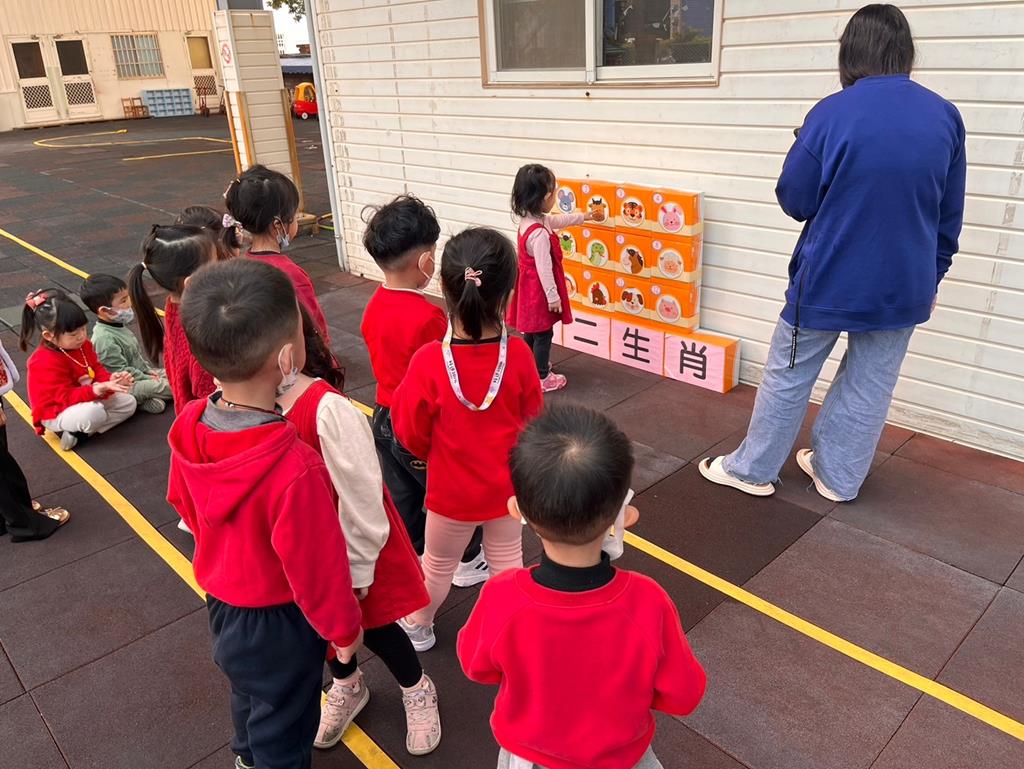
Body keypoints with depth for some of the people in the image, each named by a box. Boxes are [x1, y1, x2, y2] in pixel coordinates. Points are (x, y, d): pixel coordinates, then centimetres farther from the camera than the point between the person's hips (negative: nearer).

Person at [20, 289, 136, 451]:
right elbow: (67, 397, -30)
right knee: (94, 412, -40)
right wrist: (100, 389, -45)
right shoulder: (45, 363, -29)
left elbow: (96, 369, 1)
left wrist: (110, 379, -24)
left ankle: (80, 433, -9)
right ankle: (68, 428, -5)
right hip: (57, 414, -9)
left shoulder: (82, 345, -4)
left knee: (128, 402, -1)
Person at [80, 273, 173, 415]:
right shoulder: (105, 338, -25)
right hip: (126, 385, -10)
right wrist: (146, 378, -16)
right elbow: (120, 371, -23)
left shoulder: (118, 326, 6)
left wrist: (147, 370, 9)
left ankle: (149, 396, -5)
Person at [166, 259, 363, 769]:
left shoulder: (188, 425, -19)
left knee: (248, 695, 36)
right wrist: (344, 628, -6)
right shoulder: (295, 470, -41)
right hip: (279, 624, -7)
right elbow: (317, 567, -25)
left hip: (221, 602, 7)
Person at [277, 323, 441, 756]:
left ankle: (417, 691, 45)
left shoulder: (329, 411, -33)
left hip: (348, 547, -6)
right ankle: (346, 687, 56)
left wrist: (358, 570, -14)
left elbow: (358, 497, -24)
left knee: (371, 625, 13)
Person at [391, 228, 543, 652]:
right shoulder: (518, 354, -21)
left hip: (451, 490, -1)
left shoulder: (429, 362, -27)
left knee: (438, 564, 23)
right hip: (506, 486, 2)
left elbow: (412, 435, -14)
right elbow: (533, 418, -3)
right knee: (508, 562, 22)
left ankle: (419, 626, 48)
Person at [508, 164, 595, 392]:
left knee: (531, 330, 23)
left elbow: (556, 220, 19)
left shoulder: (529, 219, 0)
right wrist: (553, 297, -20)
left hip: (530, 287, 9)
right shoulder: (539, 233, -30)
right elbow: (544, 268, -27)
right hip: (539, 290, -9)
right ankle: (541, 377, 16)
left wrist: (582, 217, 32)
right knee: (543, 333, 5)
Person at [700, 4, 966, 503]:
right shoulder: (945, 116, 0)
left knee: (788, 377, 11)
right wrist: (932, 276, 19)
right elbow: (950, 215, 7)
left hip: (828, 280, -4)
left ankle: (753, 469, 23)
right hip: (903, 285, 4)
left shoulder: (832, 113, -14)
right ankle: (838, 477, 29)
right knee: (869, 385, 15)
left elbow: (794, 201, -7)